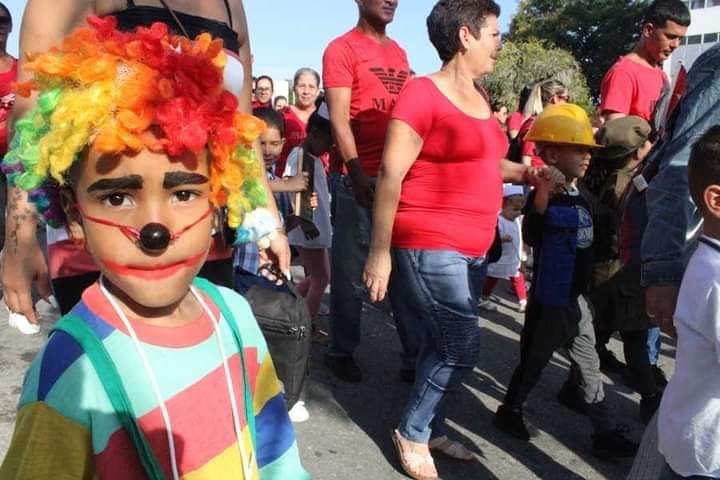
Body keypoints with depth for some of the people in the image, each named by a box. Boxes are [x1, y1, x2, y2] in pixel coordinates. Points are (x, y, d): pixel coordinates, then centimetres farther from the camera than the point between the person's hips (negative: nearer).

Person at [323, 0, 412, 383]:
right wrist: (356, 172, -19)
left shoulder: (399, 53, 18)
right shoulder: (342, 48, -2)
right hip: (360, 179, -6)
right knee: (350, 273, 4)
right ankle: (341, 351, 20)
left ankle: (415, 356, 18)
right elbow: (339, 119, -10)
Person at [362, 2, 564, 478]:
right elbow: (391, 176, -15)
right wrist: (380, 252, -16)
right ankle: (411, 432, 17)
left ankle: (433, 429, 32)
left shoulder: (480, 95, 13)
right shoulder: (422, 92, -12)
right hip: (429, 246, -8)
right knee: (461, 348, -4)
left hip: (473, 248, 8)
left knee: (445, 346, 15)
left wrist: (526, 173, 8)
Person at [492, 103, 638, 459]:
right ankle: (509, 412, 29)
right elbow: (531, 238, -37)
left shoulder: (583, 200, 7)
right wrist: (541, 200, -49)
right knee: (534, 360, 7)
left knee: (589, 365, 16)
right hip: (549, 299, -8)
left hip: (577, 298, 8)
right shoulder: (543, 196, -18)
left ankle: (605, 432, 29)